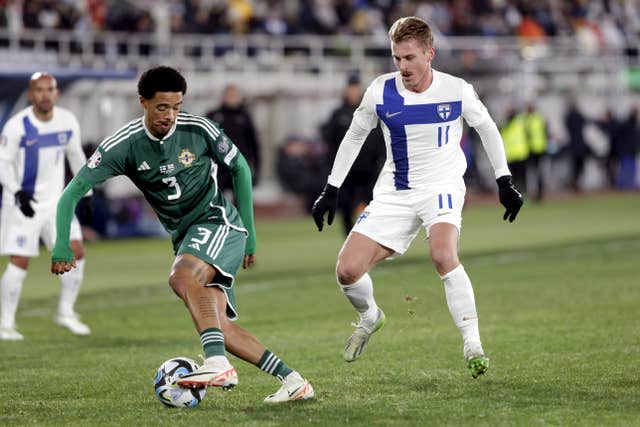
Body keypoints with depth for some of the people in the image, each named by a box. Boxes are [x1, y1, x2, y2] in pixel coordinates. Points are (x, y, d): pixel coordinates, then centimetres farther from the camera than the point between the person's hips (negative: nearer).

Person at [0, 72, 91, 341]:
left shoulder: (67, 122, -1)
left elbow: (76, 156, 14)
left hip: (56, 201, 5)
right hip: (23, 203, -5)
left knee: (76, 252, -4)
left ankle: (66, 312, 12)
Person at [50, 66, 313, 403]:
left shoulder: (199, 129, -11)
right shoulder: (124, 145, -8)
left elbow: (239, 168, 5)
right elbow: (73, 192, -9)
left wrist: (248, 233, 6)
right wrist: (62, 247, -22)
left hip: (218, 222, -4)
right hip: (184, 237, 4)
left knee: (182, 277, -33)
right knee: (217, 324, -6)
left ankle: (218, 364, -42)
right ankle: (293, 381, 2)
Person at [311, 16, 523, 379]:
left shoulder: (457, 91, -9)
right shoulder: (381, 92, -6)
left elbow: (487, 129, 8)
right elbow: (355, 136, 10)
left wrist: (505, 182, 6)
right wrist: (331, 191, 8)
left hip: (442, 187, -3)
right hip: (394, 195, 3)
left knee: (443, 254, -33)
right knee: (347, 271, -7)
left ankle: (473, 346, -26)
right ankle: (370, 318, 28)